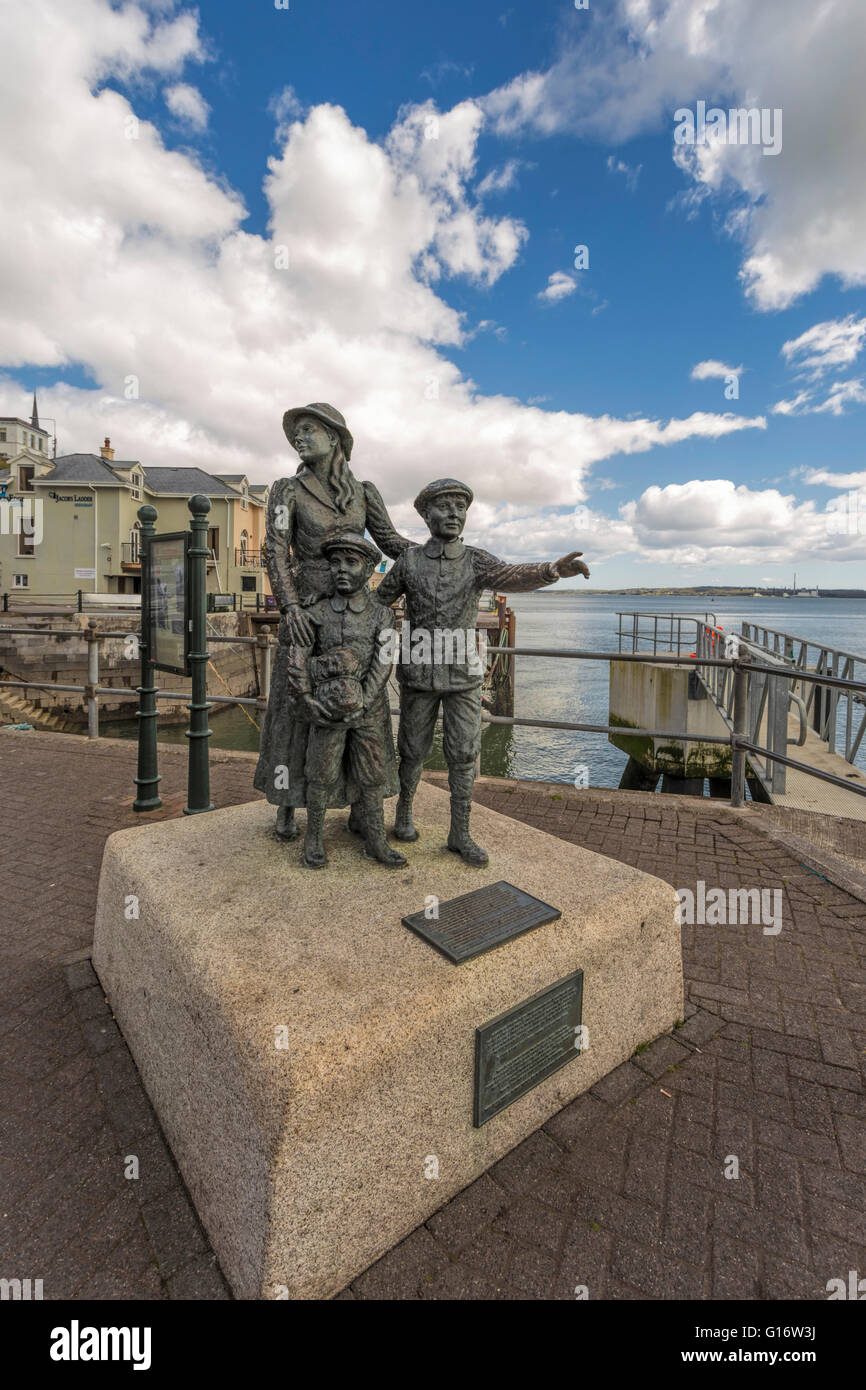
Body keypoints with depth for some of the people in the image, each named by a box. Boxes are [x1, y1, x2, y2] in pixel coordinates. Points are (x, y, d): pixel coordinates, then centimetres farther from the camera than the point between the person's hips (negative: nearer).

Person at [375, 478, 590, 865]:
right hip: (419, 674, 0)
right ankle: (404, 811, 34)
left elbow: (511, 577, -25)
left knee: (464, 755, 0)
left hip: (463, 676, 1)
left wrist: (552, 570, -45)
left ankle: (460, 834, 13)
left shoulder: (476, 561, -3)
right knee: (414, 750, 10)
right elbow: (379, 601, 12)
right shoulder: (409, 561, -2)